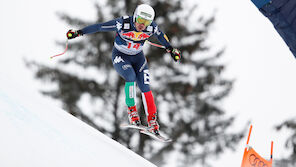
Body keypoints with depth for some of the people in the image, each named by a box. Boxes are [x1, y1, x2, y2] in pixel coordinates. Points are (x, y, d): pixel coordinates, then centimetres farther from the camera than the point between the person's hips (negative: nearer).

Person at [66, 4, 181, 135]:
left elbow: (160, 35, 4)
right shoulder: (123, 24, -28)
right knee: (131, 77, -29)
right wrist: (79, 32, -18)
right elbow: (99, 27, -20)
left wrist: (170, 49, 16)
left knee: (145, 87, -8)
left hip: (138, 57, 3)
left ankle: (152, 120, 1)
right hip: (120, 57, -3)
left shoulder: (152, 27, -19)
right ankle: (131, 110, -11)